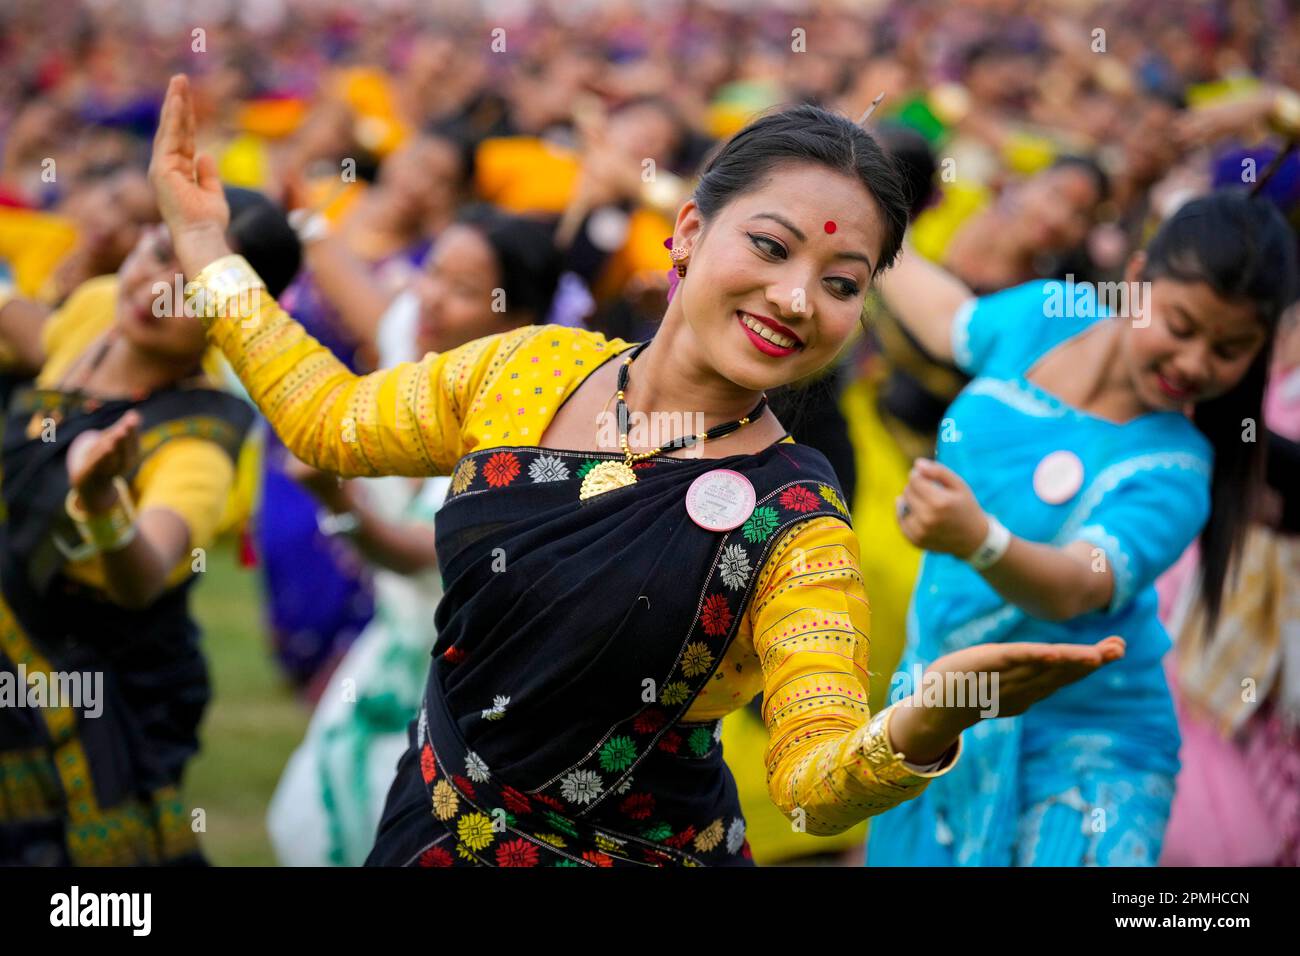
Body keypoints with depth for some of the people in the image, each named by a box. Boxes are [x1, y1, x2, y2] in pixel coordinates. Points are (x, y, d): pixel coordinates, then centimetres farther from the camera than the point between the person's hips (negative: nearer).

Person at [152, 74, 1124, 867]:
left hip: (627, 853, -4)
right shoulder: (534, 369, -6)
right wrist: (206, 246, 10)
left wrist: (920, 727, -47)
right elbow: (334, 421, 11)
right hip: (431, 829, 4)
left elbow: (813, 776, -27)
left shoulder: (797, 524, -18)